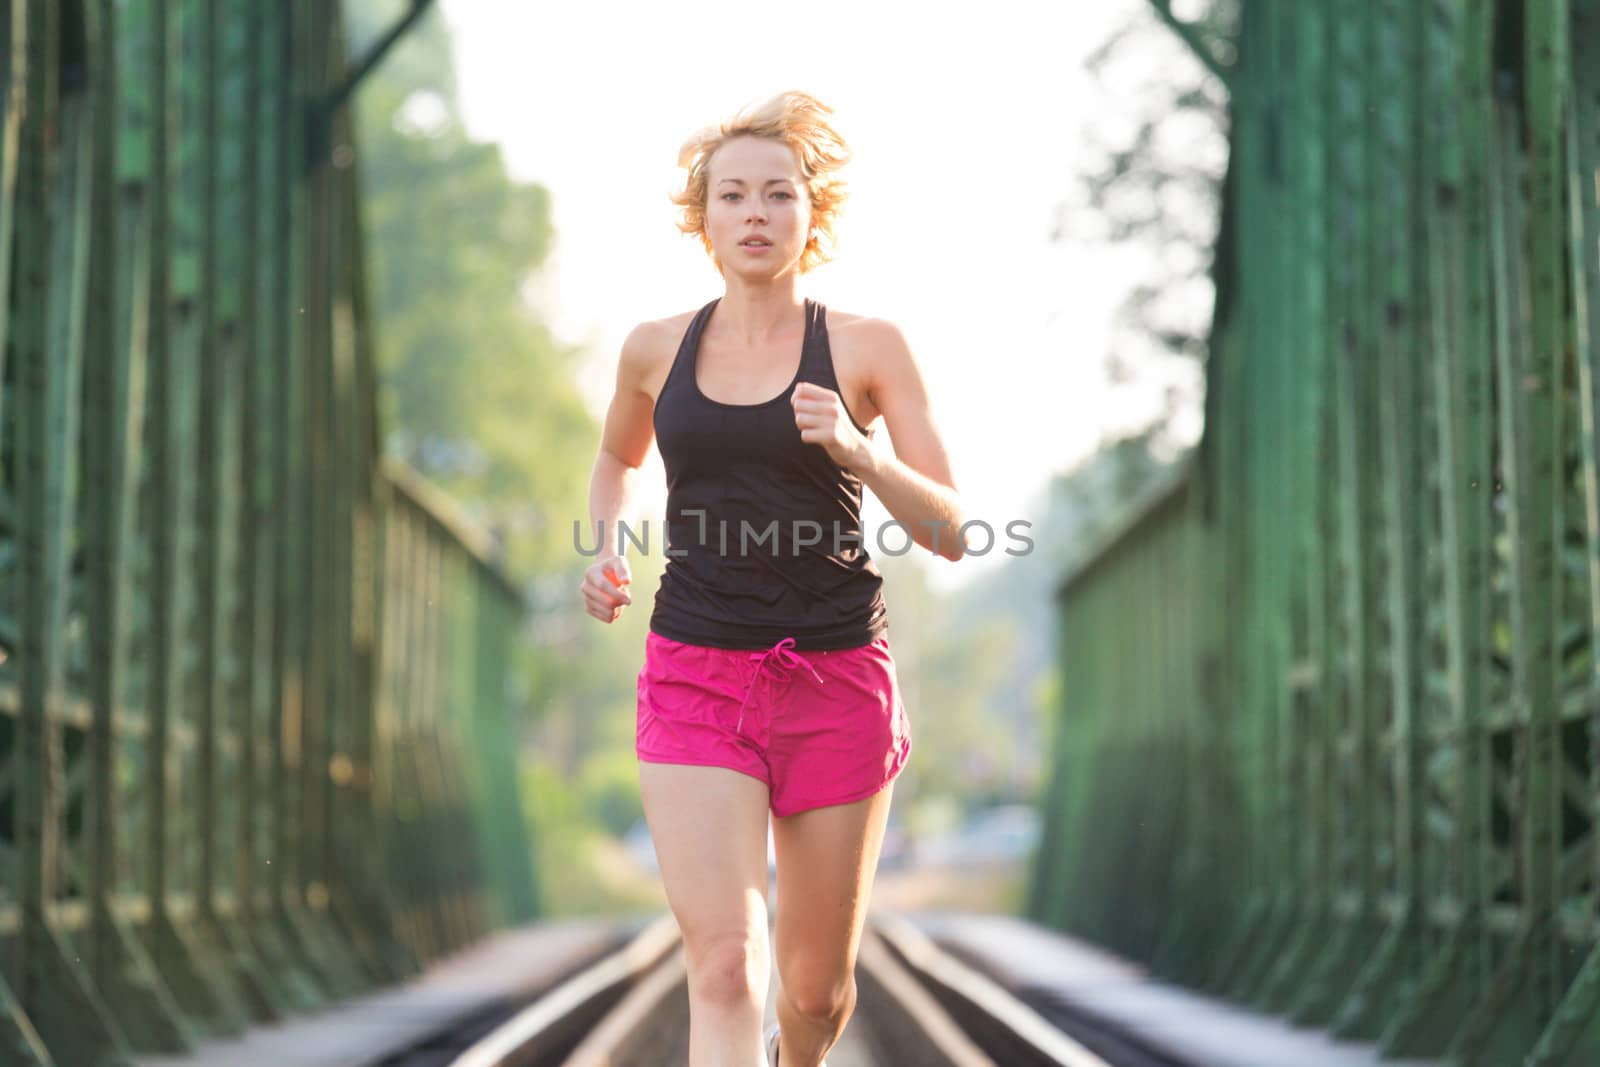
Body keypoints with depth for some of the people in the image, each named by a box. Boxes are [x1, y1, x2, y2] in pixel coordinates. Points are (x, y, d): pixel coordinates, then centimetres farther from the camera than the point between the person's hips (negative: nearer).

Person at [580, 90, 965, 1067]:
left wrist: (860, 451, -21)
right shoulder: (655, 350, 6)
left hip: (838, 681, 0)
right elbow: (619, 458, 28)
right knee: (725, 967, -16)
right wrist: (608, 549, 9)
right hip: (696, 677, 0)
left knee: (818, 987, 12)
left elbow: (952, 533, -4)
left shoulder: (868, 347, -1)